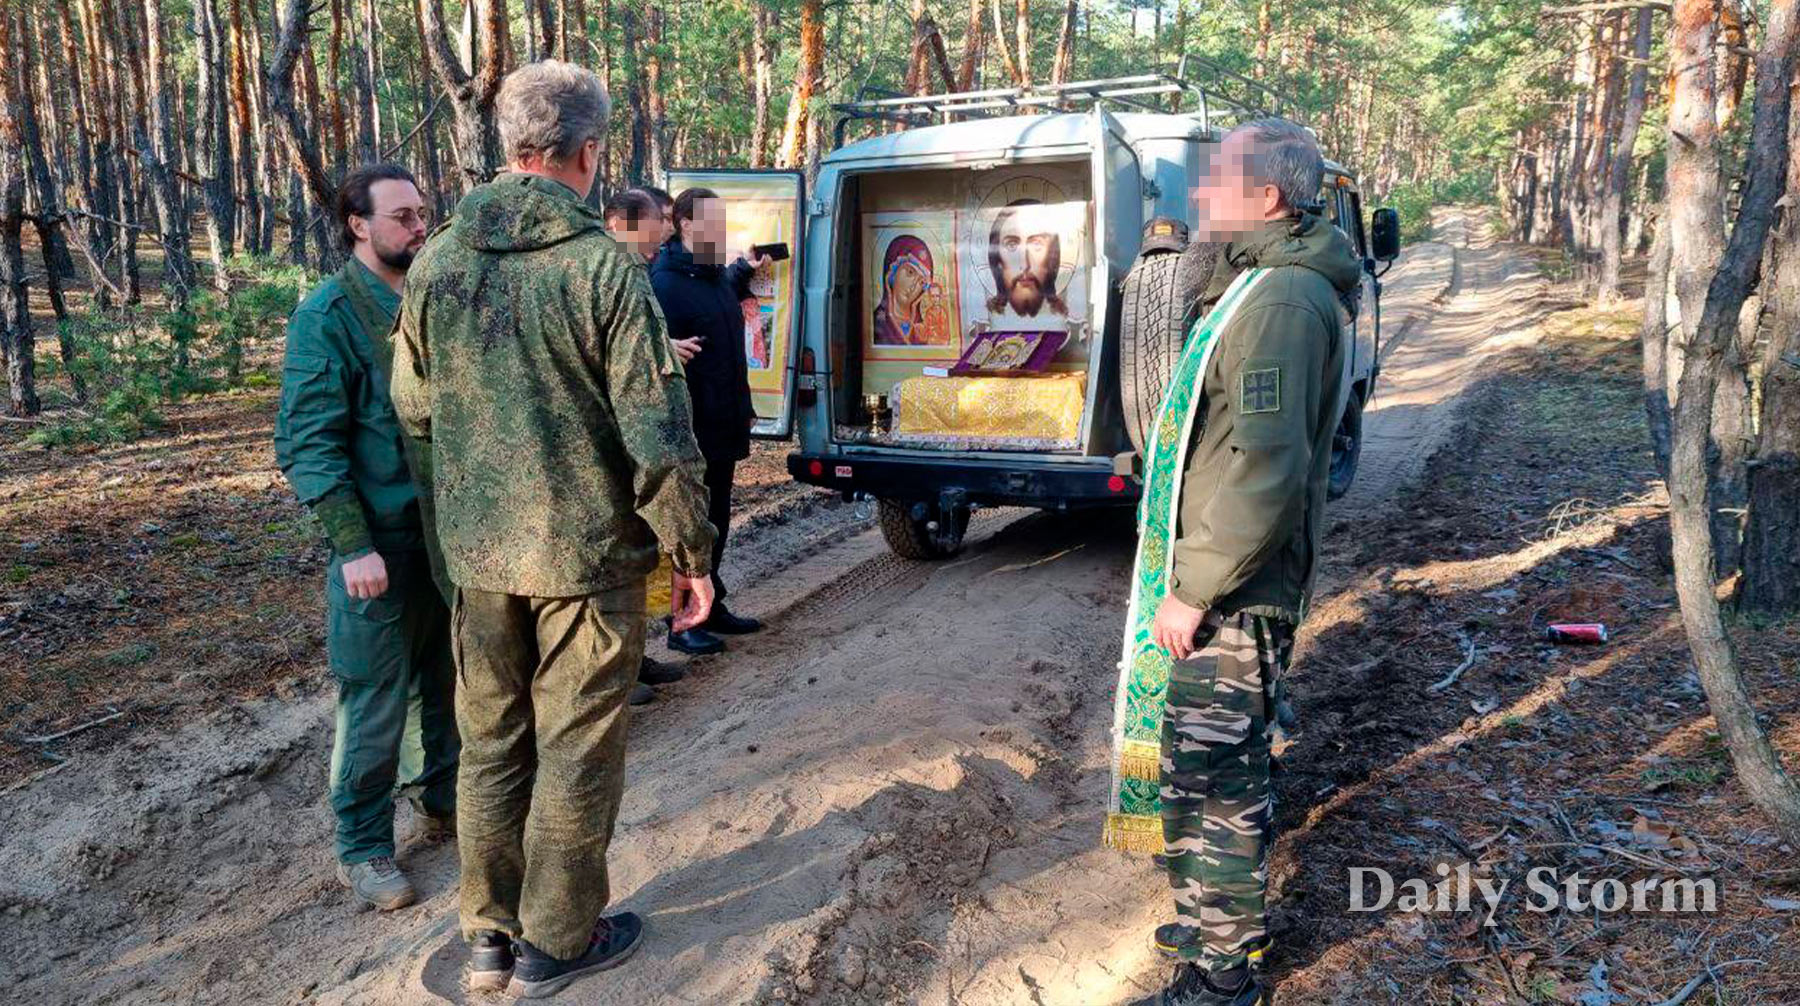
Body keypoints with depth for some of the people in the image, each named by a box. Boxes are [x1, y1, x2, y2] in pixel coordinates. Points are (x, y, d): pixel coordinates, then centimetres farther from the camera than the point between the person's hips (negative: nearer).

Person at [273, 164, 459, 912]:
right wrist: (352, 546, -20)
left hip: (450, 530, 6)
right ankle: (363, 847, 18)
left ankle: (441, 798, 36)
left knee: (445, 680, 18)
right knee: (375, 703, 3)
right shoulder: (328, 315, -11)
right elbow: (308, 443, -14)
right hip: (383, 541, -6)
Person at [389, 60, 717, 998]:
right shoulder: (604, 266, -15)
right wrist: (692, 551, -4)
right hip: (588, 552, -5)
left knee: (491, 744, 17)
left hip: (476, 552, 5)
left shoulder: (436, 263, 0)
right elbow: (658, 436, -16)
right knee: (575, 752, 10)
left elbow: (414, 408, 11)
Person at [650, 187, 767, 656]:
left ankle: (711, 607, 31)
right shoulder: (665, 283, -17)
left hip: (724, 427, 9)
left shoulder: (715, 273, 11)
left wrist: (745, 270, 24)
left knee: (716, 520, 18)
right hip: (692, 430, -9)